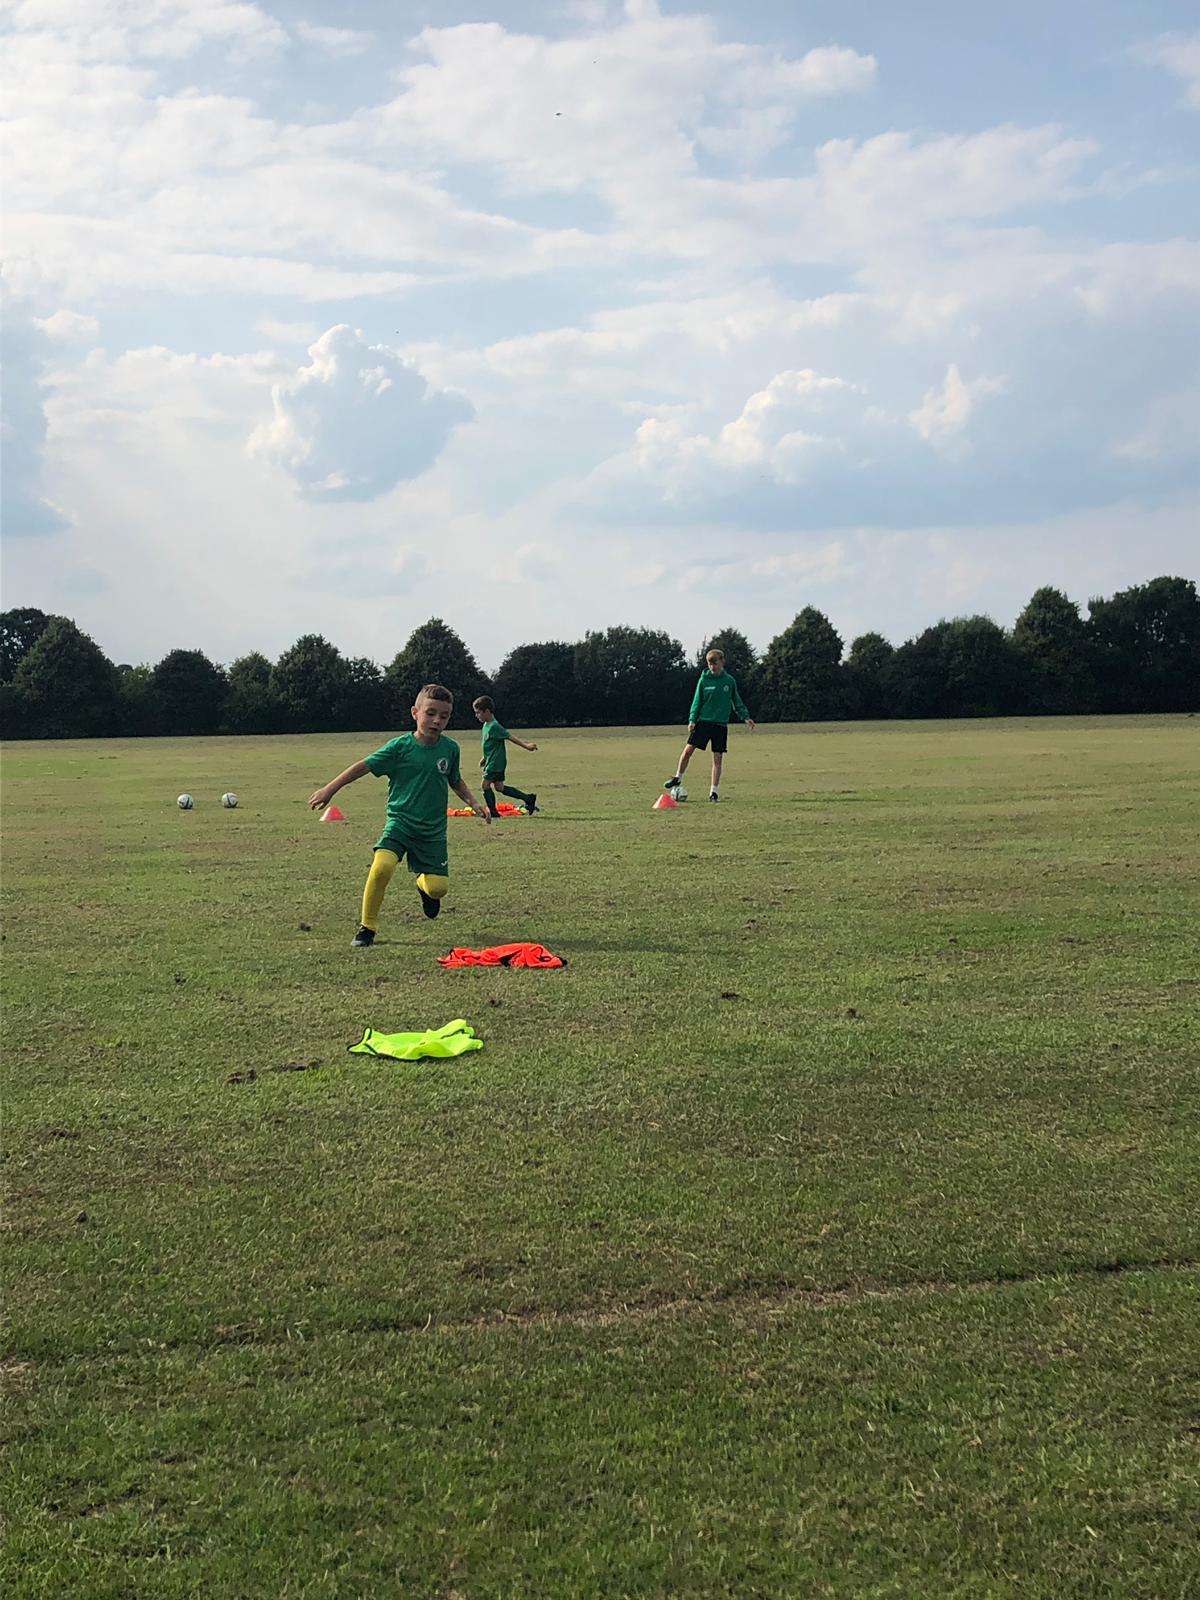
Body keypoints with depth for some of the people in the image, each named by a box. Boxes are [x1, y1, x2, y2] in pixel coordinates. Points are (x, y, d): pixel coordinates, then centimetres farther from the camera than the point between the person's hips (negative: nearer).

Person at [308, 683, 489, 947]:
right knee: (382, 866, -28)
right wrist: (329, 790, -8)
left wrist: (473, 803, 7)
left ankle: (423, 885, 34)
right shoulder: (400, 747, -10)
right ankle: (367, 928, -10)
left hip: (433, 829, 3)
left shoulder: (450, 749, 1)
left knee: (438, 887, -8)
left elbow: (455, 781, 20)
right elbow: (364, 766, -6)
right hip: (400, 822, -3)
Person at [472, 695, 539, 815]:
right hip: (492, 761, 10)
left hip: (495, 763, -10)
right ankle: (528, 799, 14)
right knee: (499, 786, 12)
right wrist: (484, 757, 25)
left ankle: (493, 812, 4)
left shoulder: (494, 726, -19)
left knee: (486, 784, -4)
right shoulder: (487, 725, 10)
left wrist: (525, 746, -20)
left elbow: (510, 736, -20)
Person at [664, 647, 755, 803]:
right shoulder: (704, 680, 0)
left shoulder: (730, 681, 3)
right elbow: (697, 701, 3)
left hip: (721, 724, 1)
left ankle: (714, 792, 6)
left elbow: (737, 702, 13)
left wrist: (745, 717, 4)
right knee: (688, 749, -11)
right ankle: (678, 778, 9)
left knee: (718, 758, 0)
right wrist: (692, 720, -6)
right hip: (703, 721, -1)